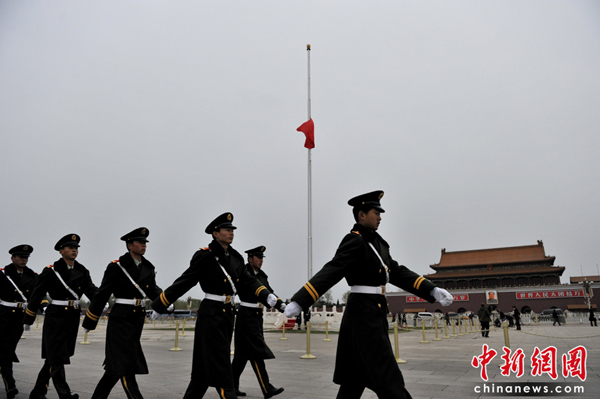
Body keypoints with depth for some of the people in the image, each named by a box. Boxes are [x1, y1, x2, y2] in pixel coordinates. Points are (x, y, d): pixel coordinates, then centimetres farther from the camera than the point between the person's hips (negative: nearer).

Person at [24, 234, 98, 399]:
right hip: (55, 317, -5)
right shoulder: (51, 271, -6)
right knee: (56, 356, -7)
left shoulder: (82, 272, 6)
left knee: (53, 357, 14)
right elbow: (37, 295, 1)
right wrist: (28, 319, 7)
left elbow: (92, 291, -3)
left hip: (73, 318, 5)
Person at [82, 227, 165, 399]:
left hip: (138, 319, 6)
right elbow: (102, 295, -5)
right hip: (121, 319, -6)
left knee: (117, 365, 14)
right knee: (125, 365, -5)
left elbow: (153, 290, 6)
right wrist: (88, 323, -1)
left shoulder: (149, 268, 8)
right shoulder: (116, 266, -8)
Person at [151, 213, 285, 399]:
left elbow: (249, 283, 2)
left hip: (228, 314, 7)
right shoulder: (205, 256, -12)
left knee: (205, 365, 16)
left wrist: (272, 299, -11)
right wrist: (157, 306, -5)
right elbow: (183, 283, -9)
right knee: (220, 365, -3)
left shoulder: (236, 257, 8)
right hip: (211, 314, -7)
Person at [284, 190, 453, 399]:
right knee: (386, 376, -3)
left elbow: (397, 273, 13)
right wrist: (298, 302, -32)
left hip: (375, 313, 9)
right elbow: (330, 273, -24)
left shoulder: (377, 243, 14)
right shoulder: (354, 241, -14)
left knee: (356, 377, 15)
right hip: (363, 313, -9)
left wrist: (432, 290, 6)